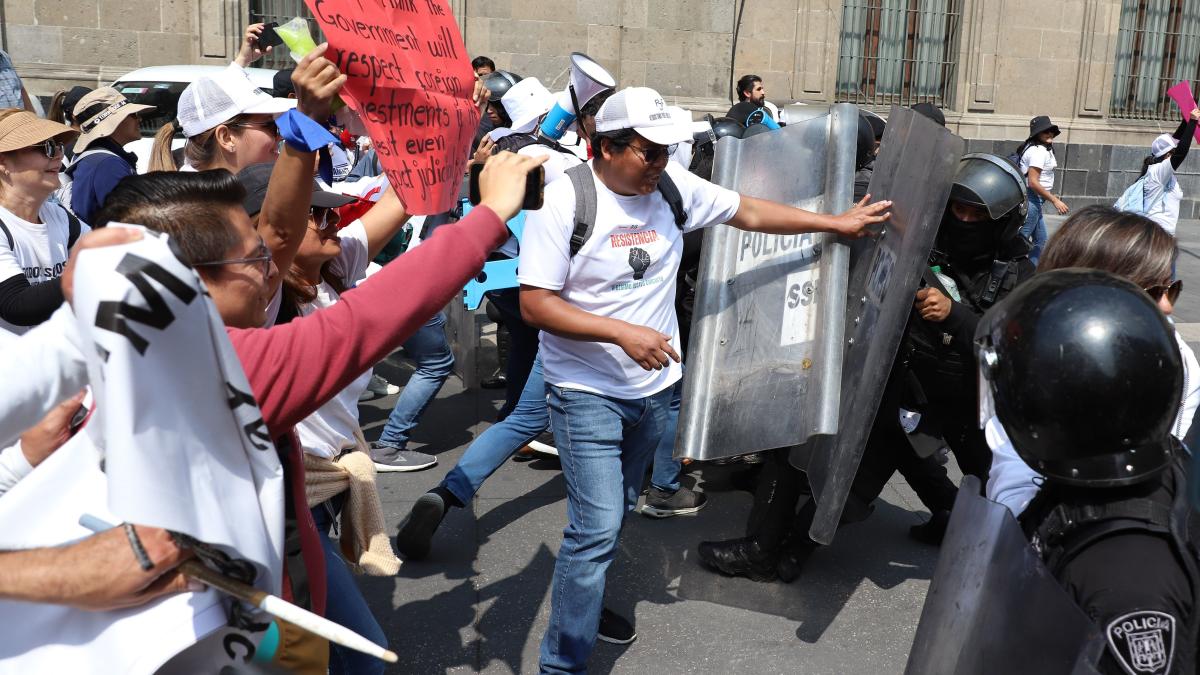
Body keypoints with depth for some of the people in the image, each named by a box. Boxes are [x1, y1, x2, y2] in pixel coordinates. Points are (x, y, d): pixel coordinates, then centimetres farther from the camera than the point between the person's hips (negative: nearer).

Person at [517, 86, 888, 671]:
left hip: (655, 386, 6)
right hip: (588, 393, -6)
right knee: (598, 527, -11)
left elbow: (749, 212, 9)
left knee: (614, 514, 21)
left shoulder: (673, 186, -3)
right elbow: (535, 304, -19)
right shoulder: (564, 200, -18)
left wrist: (836, 223, 9)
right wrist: (623, 332, -26)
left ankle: (583, 600, 45)